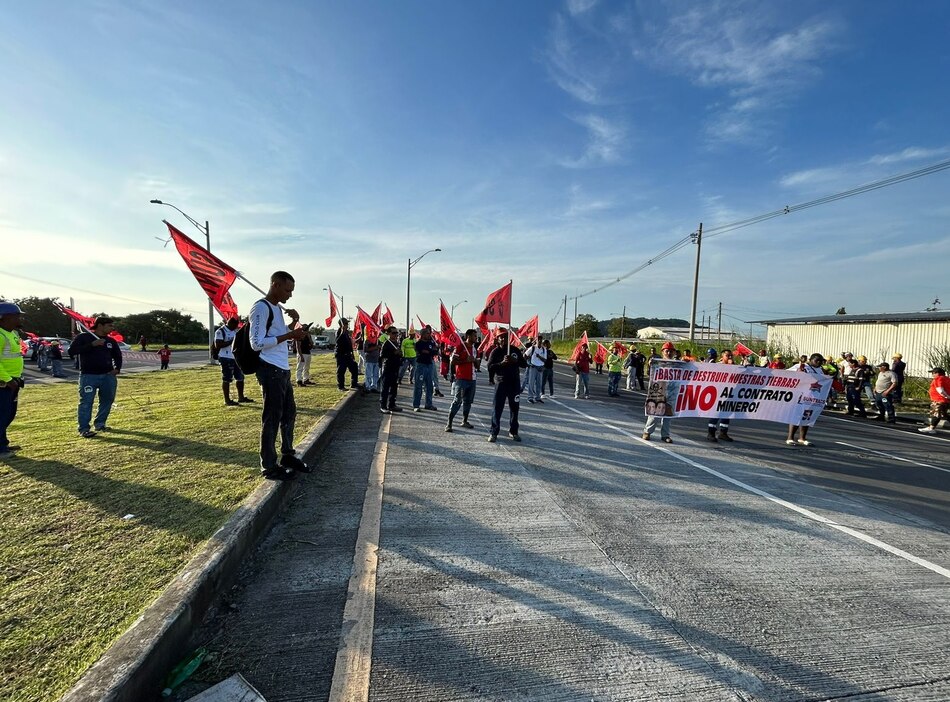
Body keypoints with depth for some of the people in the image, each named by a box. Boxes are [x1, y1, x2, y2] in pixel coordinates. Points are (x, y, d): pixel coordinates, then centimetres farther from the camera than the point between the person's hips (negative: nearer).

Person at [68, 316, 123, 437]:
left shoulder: (111, 341, 12)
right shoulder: (84, 337, -2)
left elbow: (117, 355, 24)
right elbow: (71, 351, -14)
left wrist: (117, 368, 7)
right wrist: (92, 344, -22)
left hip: (107, 375, 5)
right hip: (88, 376, -5)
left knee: (107, 400, 9)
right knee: (86, 402, -6)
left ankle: (100, 424, 23)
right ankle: (84, 429, -3)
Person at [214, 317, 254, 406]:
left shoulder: (236, 331, 14)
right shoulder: (220, 331, -10)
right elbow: (217, 345, -19)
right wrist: (231, 341, -22)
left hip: (237, 357, 8)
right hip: (226, 358, -8)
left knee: (240, 378, 12)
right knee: (226, 379, -3)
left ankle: (241, 397, 23)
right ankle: (227, 400, 3)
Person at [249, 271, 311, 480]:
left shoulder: (277, 307, 16)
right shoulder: (260, 308, -13)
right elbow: (256, 343, -19)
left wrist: (293, 322, 9)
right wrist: (289, 335, -22)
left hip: (282, 369, 10)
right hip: (270, 370, -10)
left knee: (289, 413, 17)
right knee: (272, 418, -2)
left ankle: (288, 456, 30)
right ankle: (269, 466, 9)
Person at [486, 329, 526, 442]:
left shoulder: (515, 350, 5)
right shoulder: (495, 352, -2)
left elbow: (525, 364, 3)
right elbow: (490, 367, -10)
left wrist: (515, 361, -16)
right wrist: (502, 363, -24)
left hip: (515, 383, 3)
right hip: (501, 383, -2)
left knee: (514, 408, 9)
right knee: (497, 408, -2)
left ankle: (513, 431, 23)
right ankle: (494, 432, 7)